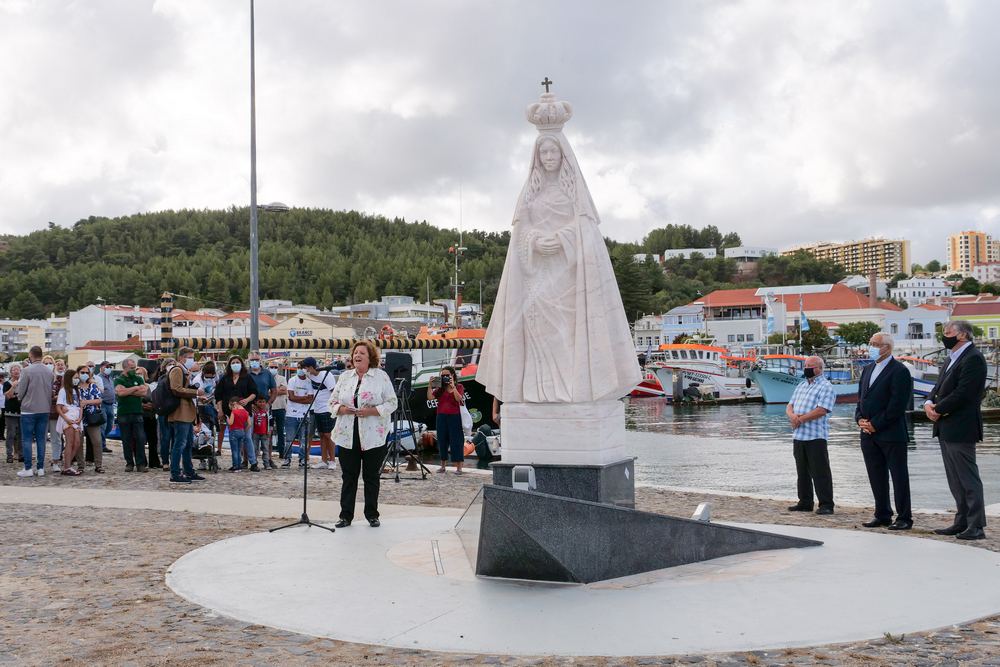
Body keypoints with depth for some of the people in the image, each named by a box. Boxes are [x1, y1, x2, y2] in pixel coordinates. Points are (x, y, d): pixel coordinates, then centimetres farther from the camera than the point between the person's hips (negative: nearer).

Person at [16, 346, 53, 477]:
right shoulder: (50, 372, 2)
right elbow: (52, 390, 6)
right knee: (41, 439, 10)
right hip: (44, 410, 4)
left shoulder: (27, 371, -13)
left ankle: (28, 468, 2)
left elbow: (20, 392, -8)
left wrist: (21, 397, 13)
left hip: (29, 409, -4)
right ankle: (41, 468, 11)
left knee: (27, 439, 3)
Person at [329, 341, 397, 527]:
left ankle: (372, 515, 17)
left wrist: (371, 411, -16)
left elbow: (391, 403, -4)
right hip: (347, 435, 3)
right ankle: (346, 515, 12)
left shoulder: (381, 376, 0)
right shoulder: (345, 376, 11)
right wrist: (342, 409, -9)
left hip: (373, 436, -3)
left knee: (372, 477, 6)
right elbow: (332, 401, 13)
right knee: (348, 476, 5)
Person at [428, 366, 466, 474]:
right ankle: (443, 465, 18)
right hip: (441, 417, 4)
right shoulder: (440, 388, 10)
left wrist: (453, 387, -19)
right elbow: (430, 397, -1)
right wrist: (430, 386, -9)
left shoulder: (459, 386, 2)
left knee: (456, 441, -4)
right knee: (442, 440, 7)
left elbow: (459, 399, -14)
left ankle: (459, 467, -2)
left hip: (454, 417, -4)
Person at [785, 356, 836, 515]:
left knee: (820, 472, -5)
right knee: (802, 471, 13)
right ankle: (805, 502, 20)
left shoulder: (825, 387, -7)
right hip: (798, 435, 8)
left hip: (816, 436, -8)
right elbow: (790, 406, 16)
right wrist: (793, 415, -8)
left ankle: (826, 505, -2)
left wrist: (801, 419, -13)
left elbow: (821, 410, -18)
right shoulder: (801, 386, 19)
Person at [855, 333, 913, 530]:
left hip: (891, 433, -8)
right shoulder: (868, 369, 16)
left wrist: (875, 424, -14)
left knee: (899, 477, 0)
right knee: (876, 477, 11)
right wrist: (860, 419, 1)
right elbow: (861, 397, 19)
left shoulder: (899, 371, -10)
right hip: (869, 434, 8)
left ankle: (904, 518, 5)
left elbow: (898, 404, -16)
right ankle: (882, 515, 20)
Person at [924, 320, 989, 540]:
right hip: (946, 429, 10)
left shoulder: (973, 358, -14)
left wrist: (938, 410, -14)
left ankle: (976, 526, 0)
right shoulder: (952, 359, 18)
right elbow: (939, 387, 18)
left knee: (968, 479, -5)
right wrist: (929, 403, -2)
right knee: (955, 481, 14)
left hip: (960, 429, -10)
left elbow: (963, 394, -21)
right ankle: (962, 522, 22)